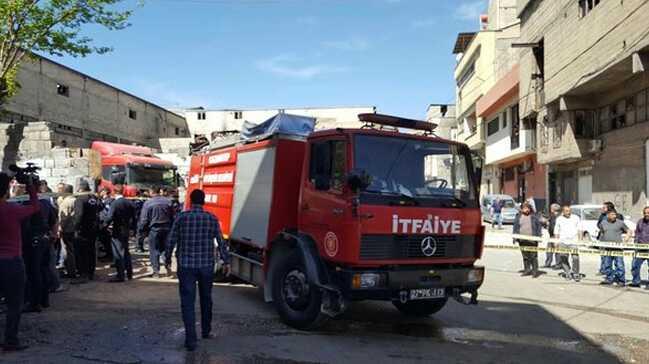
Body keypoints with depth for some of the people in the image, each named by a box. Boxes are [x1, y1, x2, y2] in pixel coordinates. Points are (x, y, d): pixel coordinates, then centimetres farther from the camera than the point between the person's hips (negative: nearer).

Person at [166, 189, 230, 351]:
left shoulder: (181, 217, -5)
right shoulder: (212, 218, -2)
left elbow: (171, 240, -1)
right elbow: (221, 242, -1)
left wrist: (168, 259, 12)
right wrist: (226, 261, 6)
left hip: (186, 265, -2)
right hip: (206, 265, 2)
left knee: (188, 302, 1)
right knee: (206, 298, 19)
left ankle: (191, 339, -4)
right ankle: (206, 331, 33)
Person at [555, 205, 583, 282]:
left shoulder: (576, 218, 10)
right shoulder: (559, 219, 11)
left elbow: (579, 230, 12)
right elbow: (556, 232, 13)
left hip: (574, 241, -2)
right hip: (563, 242, 2)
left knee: (575, 258, -12)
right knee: (563, 258, 3)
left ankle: (576, 274, 1)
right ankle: (568, 272, 20)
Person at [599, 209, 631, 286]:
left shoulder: (620, 223, 0)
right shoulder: (603, 223, 10)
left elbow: (628, 231, 7)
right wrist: (601, 243, 12)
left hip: (617, 248, -4)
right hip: (607, 248, 4)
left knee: (619, 265, -4)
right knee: (607, 265, 9)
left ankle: (621, 280, 4)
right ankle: (609, 279, 19)